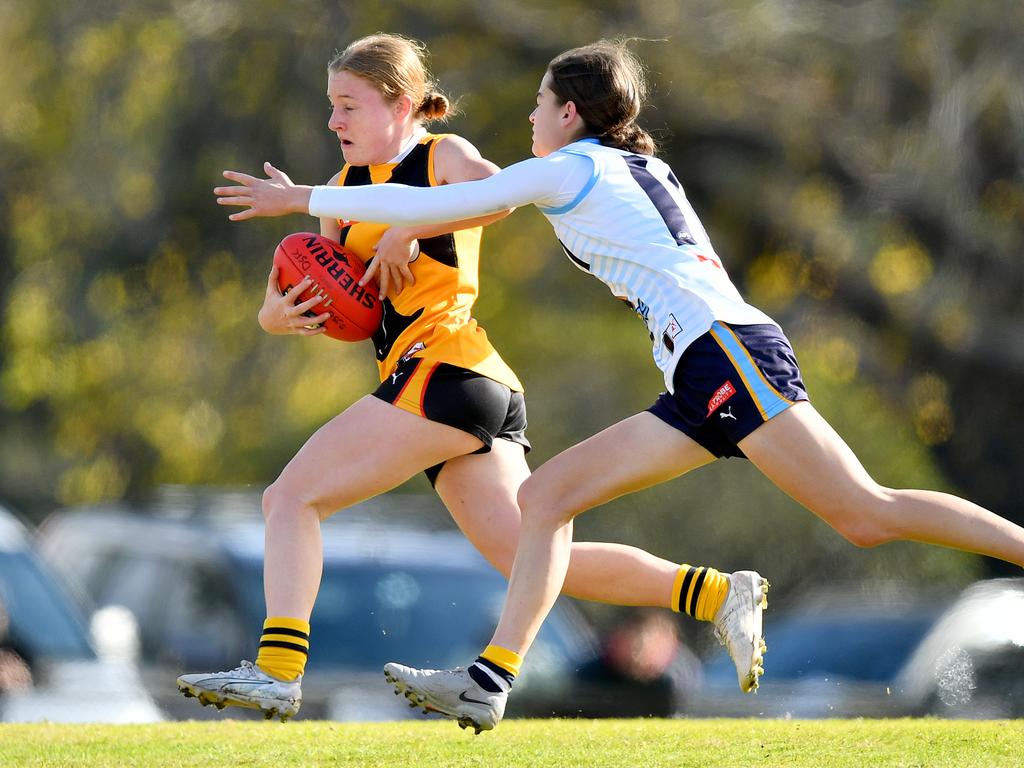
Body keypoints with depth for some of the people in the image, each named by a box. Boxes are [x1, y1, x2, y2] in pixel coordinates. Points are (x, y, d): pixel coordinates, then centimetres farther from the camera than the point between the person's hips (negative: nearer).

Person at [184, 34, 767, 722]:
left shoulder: (443, 155, 0)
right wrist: (278, 315, -4)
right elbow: (304, 298, 19)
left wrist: (405, 230, -18)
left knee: (291, 498, -10)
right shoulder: (347, 188, 22)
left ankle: (278, 671, -18)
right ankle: (718, 595, 2)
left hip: (445, 371, -9)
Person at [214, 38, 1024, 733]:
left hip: (725, 351, -9)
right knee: (547, 495, 7)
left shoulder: (569, 169, 2)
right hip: (703, 387, 9)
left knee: (866, 514, -18)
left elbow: (430, 207, 3)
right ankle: (488, 684, 1)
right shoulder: (643, 169, 26)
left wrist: (303, 199, 13)